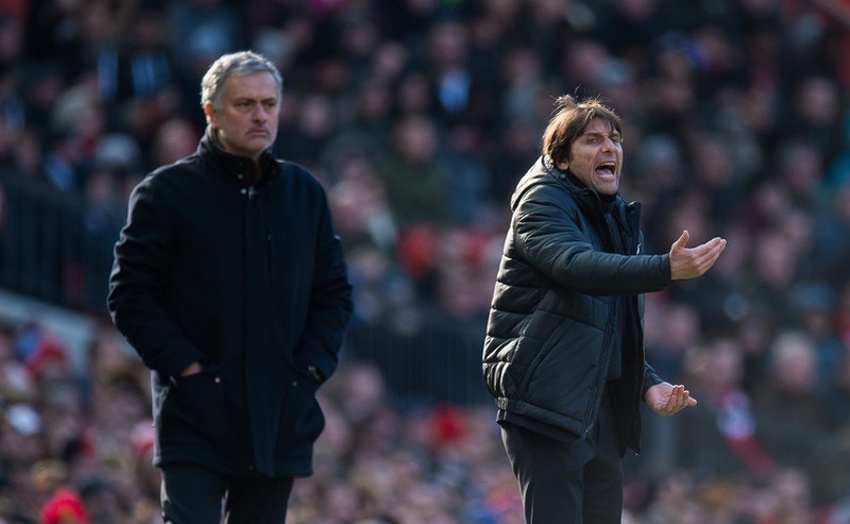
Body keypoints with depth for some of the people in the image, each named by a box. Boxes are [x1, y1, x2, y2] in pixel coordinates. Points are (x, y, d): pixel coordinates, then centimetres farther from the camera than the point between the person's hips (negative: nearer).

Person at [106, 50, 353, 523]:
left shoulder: (304, 192, 13)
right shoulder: (166, 192, 0)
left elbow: (335, 293, 17)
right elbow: (130, 296, -3)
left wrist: (312, 366, 1)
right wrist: (183, 363, -12)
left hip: (281, 423, 4)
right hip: (195, 418, -4)